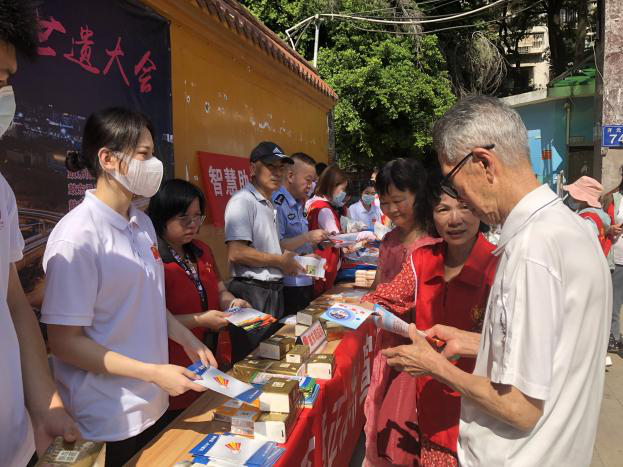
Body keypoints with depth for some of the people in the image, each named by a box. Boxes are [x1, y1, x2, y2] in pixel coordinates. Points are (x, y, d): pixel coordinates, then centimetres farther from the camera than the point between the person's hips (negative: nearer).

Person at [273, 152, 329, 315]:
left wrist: (318, 240, 6)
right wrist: (307, 237, -22)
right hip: (289, 286, -9)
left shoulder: (298, 205, 14)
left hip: (306, 281, 9)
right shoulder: (277, 204, -15)